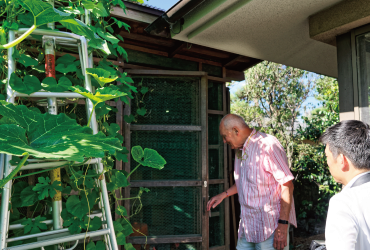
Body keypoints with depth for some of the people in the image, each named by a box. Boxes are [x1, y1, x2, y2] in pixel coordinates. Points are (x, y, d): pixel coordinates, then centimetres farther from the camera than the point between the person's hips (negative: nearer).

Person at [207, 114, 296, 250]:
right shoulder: (240, 151, 12)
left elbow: (287, 185, -20)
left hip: (270, 226, -8)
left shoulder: (267, 145, -18)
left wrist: (283, 225, -22)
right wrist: (224, 194, 16)